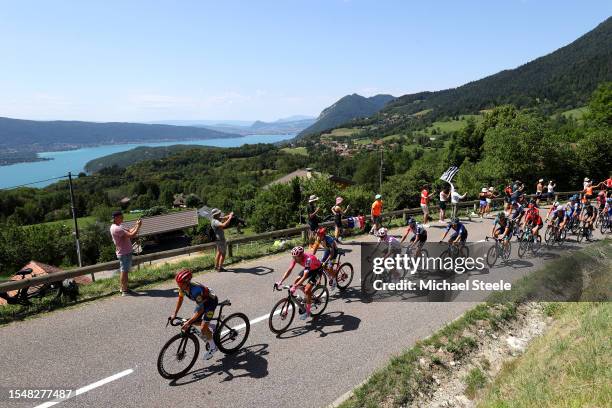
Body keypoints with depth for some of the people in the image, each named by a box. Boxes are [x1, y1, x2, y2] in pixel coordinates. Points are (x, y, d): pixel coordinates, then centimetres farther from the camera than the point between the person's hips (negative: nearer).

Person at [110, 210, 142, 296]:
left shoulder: (116, 227, 10)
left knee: (123, 271, 18)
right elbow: (131, 235, -28)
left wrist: (136, 225, 2)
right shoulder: (117, 229, -23)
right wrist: (138, 226, -17)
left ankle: (123, 288, 28)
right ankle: (124, 291, 3)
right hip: (124, 253, -11)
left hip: (124, 252, 11)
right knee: (124, 271, -3)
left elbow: (129, 231, 13)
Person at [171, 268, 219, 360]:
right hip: (202, 301, 8)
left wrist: (188, 322, -36)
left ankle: (213, 347, 10)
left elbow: (200, 309, -34)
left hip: (211, 301, -8)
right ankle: (213, 327, 34)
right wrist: (175, 314, 2)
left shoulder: (196, 290, -40)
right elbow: (180, 299, 2)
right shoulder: (183, 287, -18)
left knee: (203, 328, -13)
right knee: (194, 322, 11)